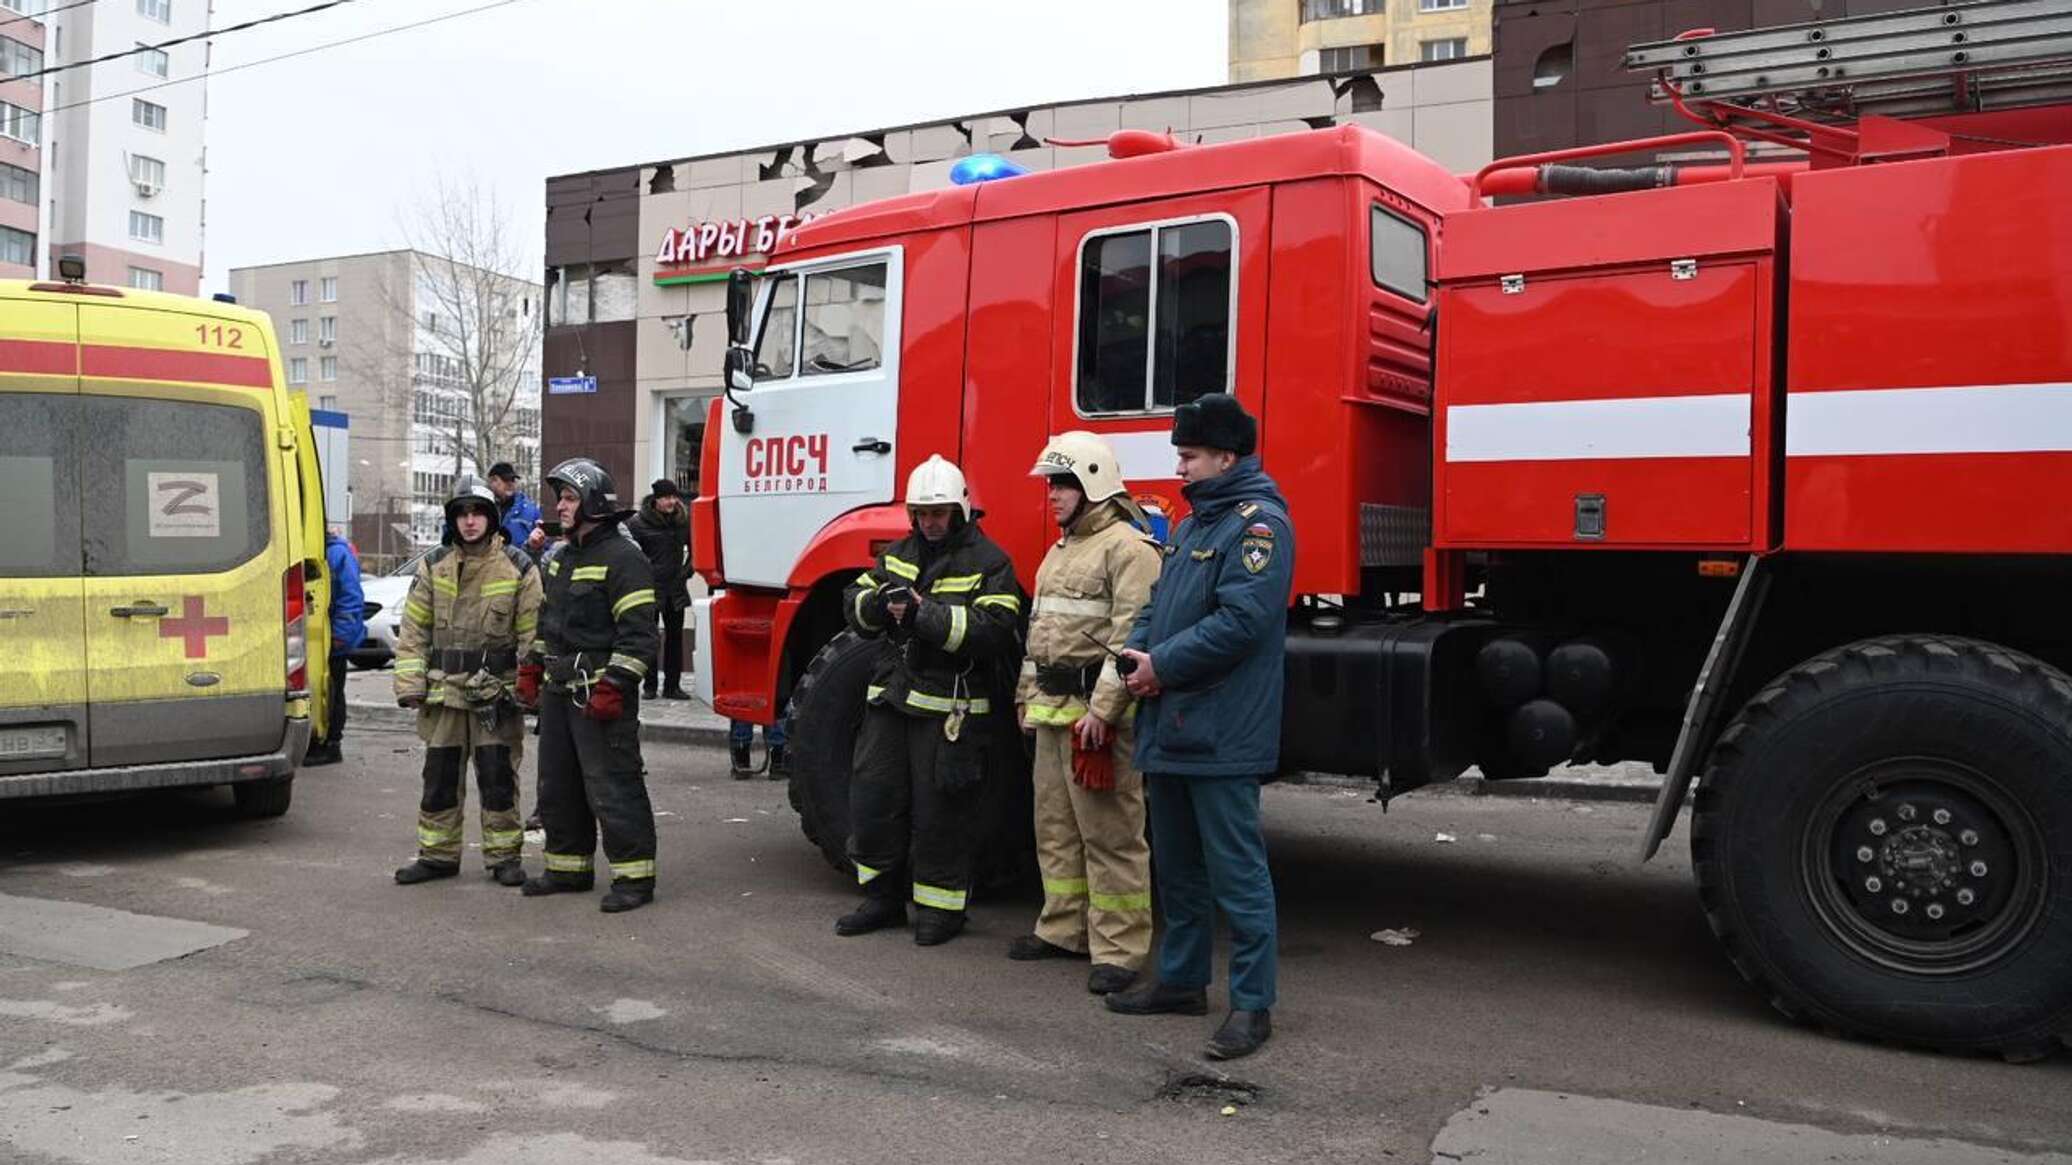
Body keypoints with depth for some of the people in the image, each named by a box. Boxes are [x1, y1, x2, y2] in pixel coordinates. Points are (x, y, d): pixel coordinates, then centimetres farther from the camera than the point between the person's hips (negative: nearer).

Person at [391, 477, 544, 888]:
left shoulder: (518, 568, -1)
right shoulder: (434, 566, 7)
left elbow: (532, 633, 0)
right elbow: (413, 628, 8)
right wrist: (409, 683, 1)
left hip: (497, 692, -3)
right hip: (444, 689, 3)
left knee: (498, 778, 2)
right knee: (439, 777, 9)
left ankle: (503, 855, 13)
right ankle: (438, 854, 21)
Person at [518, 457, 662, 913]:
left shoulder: (622, 558, -13)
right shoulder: (562, 558, 17)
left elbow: (638, 632, -18)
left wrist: (614, 686, -23)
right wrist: (532, 667, 21)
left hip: (600, 692, -10)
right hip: (558, 689, 10)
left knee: (613, 785, -8)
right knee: (557, 785, 16)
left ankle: (634, 876, -1)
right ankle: (569, 867, 28)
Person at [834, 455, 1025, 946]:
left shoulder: (987, 562, -5)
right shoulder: (898, 553, 15)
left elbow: (994, 629, -18)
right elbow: (853, 604, 12)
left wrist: (924, 614, -24)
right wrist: (879, 601, -11)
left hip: (949, 709, -6)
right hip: (890, 700, 6)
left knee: (939, 812, 0)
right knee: (872, 799, 9)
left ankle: (941, 907, 15)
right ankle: (882, 898, 24)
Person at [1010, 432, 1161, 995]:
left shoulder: (1128, 547, -12)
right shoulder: (1061, 549, 19)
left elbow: (1130, 636, -20)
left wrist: (1103, 709, -23)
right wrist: (1027, 692, 22)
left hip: (1097, 712, -10)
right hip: (1053, 707, 10)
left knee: (1109, 832, -5)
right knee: (1055, 824, 16)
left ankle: (1119, 949, 1)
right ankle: (1064, 927, 27)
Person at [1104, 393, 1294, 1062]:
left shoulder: (1258, 523, -13)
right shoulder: (1194, 524, 19)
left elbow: (1241, 618, -23)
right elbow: (1159, 604, 22)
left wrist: (1163, 665, -17)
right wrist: (1134, 651, 2)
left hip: (1221, 733, -10)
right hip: (1170, 727, 10)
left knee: (1236, 871, -3)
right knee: (1177, 867, 18)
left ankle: (1252, 1003, 5)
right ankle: (1182, 981, 31)